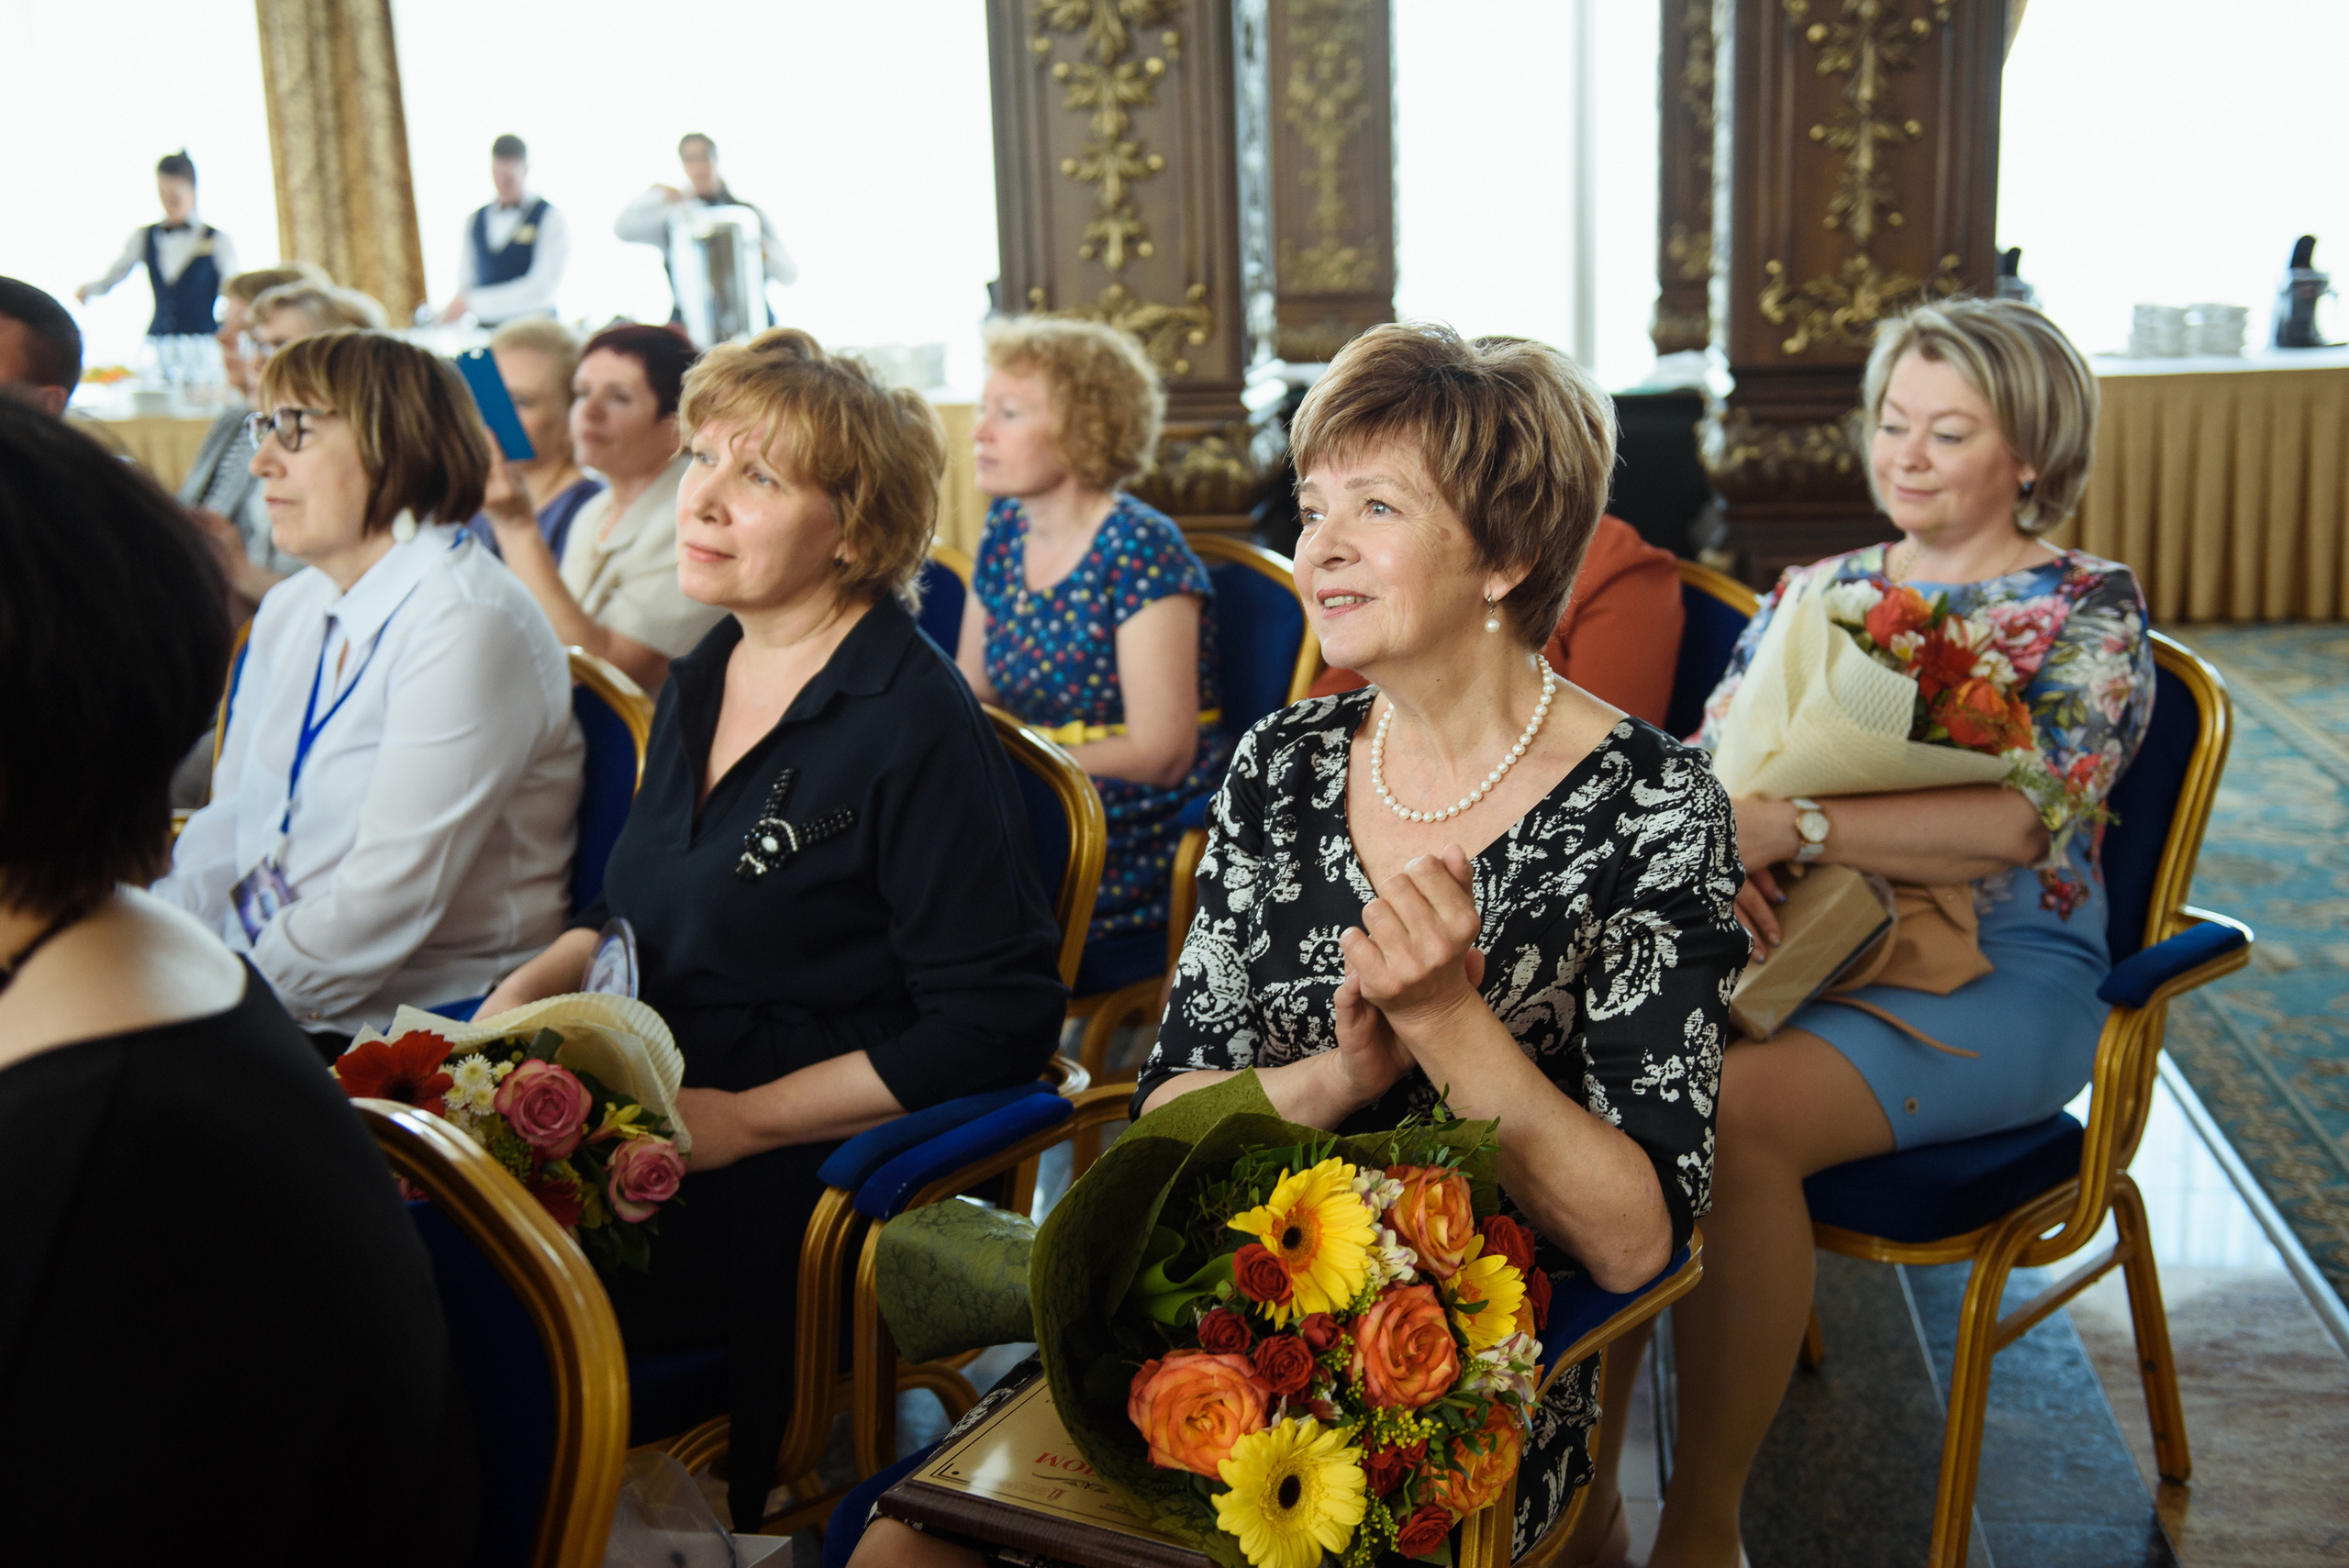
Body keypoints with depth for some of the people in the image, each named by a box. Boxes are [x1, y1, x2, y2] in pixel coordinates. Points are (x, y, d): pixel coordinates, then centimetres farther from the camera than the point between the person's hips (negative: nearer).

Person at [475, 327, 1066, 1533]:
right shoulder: (702, 683, 12)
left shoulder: (916, 725, -12)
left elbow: (993, 1025, -15)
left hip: (801, 1181, -8)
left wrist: (743, 1119, -15)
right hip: (642, 1123, 8)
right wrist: (526, 990, 6)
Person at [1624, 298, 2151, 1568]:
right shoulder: (1818, 590, 18)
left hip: (1995, 974, -4)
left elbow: (2026, 820, -16)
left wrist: (1788, 824, -25)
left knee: (1735, 1110, -34)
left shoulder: (2088, 608, 2)